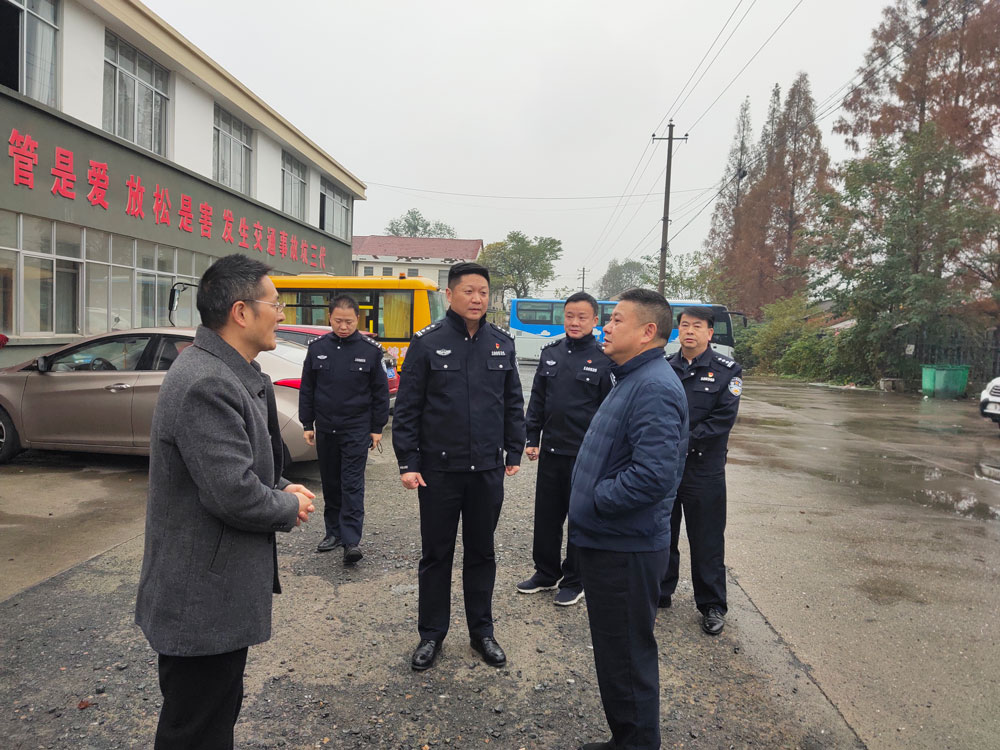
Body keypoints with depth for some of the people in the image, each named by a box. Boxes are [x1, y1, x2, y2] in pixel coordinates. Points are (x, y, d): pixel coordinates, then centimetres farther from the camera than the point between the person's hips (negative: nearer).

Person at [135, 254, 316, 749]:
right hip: (204, 597, -10)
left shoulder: (228, 373, 8)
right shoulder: (207, 384, -26)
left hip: (218, 587, 10)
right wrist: (289, 508, -11)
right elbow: (236, 495, -29)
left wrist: (283, 488, 2)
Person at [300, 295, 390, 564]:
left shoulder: (371, 350, -4)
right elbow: (307, 389, 9)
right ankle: (334, 532, 25)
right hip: (325, 428, 3)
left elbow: (380, 392, 1)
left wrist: (377, 428, 0)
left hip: (357, 429, -3)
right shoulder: (318, 348, 2)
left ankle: (352, 540, -4)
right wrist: (307, 424, 6)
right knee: (330, 483, 12)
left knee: (352, 484, -5)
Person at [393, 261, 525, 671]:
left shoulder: (502, 343, 4)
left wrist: (514, 453, 8)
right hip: (439, 469, -2)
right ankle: (431, 634, 26)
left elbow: (513, 404, 11)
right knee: (436, 554, 10)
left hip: (488, 469, 3)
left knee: (481, 552, 15)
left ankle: (482, 631, 30)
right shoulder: (427, 342, -6)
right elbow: (407, 407, -5)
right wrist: (407, 463, -8)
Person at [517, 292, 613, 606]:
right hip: (550, 451, 5)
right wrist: (532, 439, 7)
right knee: (546, 515, 14)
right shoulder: (550, 352, 7)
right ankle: (546, 573, 31)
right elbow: (537, 399, 12)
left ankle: (574, 581, 23)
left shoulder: (604, 359, -7)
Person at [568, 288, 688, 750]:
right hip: (606, 540, 11)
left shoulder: (654, 389, -21)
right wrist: (587, 507, 11)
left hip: (626, 550, -11)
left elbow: (653, 475, -31)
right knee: (614, 652, 22)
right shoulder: (631, 380, 13)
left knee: (627, 656, 4)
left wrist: (594, 500, -17)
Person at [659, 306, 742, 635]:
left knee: (707, 541, 5)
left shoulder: (726, 371, -4)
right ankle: (659, 592, 32)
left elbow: (723, 419, -11)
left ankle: (712, 605, 21)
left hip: (704, 469, -3)